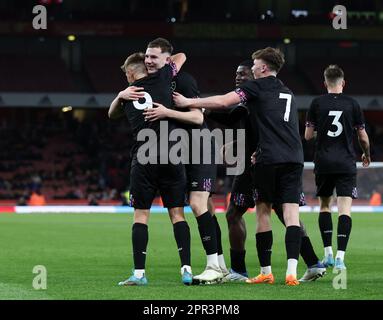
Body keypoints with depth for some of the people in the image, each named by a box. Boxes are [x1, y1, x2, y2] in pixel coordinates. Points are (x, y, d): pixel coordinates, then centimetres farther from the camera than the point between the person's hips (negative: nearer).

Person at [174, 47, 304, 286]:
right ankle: (292, 272, -16)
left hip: (270, 158, -5)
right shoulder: (288, 93, 25)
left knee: (263, 211, 7)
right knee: (291, 211, -3)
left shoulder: (257, 86, 3)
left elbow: (223, 102, -6)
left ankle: (266, 272, 9)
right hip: (295, 156, 5)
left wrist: (188, 102, 3)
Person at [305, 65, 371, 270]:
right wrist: (367, 155, 25)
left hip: (323, 163, 1)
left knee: (324, 205, 16)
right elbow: (363, 137, 5)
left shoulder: (317, 103, 0)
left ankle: (328, 253, 8)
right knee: (344, 208, -4)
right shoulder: (352, 104, 0)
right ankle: (340, 256, -14)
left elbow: (308, 135, 2)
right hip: (346, 163, -1)